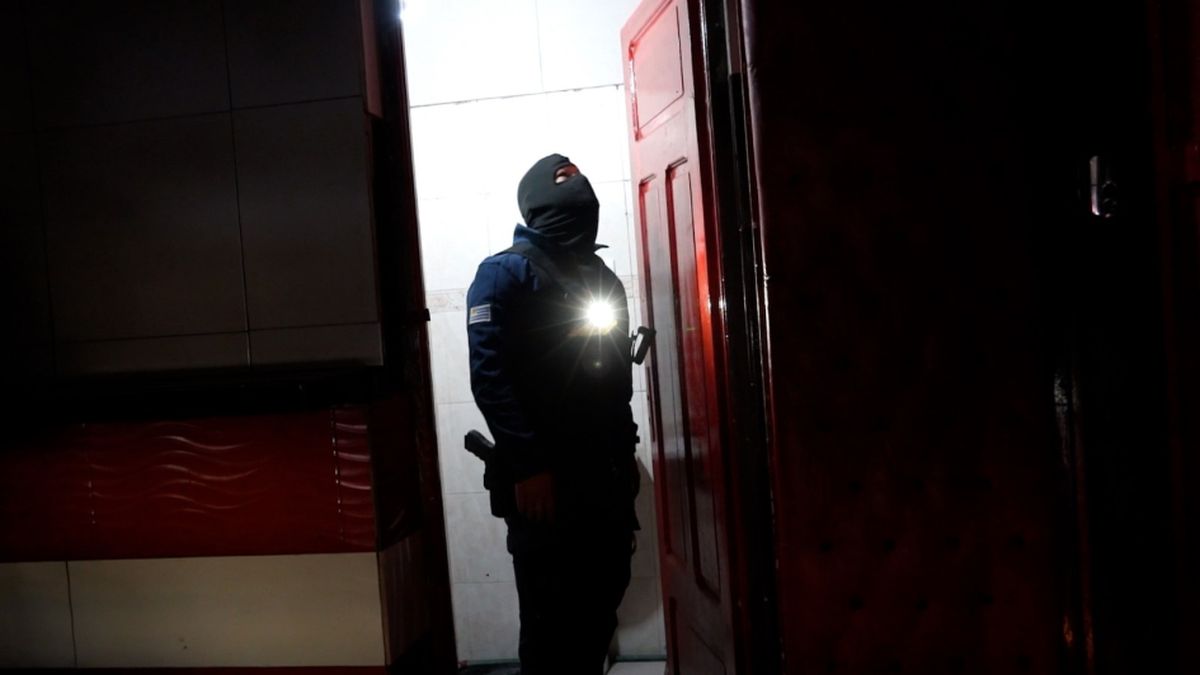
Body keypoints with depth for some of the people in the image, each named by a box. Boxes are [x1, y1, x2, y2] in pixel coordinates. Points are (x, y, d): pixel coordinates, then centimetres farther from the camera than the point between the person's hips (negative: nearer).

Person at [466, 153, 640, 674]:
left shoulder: (603, 278, 17)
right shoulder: (505, 273, -4)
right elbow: (490, 378, -14)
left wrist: (625, 452, 12)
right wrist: (526, 466, -19)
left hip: (607, 474, 7)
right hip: (544, 478, -6)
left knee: (601, 606, 14)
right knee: (551, 618, 2)